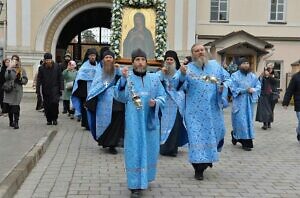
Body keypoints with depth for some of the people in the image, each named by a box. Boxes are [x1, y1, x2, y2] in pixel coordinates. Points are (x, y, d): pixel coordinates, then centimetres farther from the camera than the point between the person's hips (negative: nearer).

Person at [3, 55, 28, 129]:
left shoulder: (22, 70, 8)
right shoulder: (8, 69, 10)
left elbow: (25, 80, 6)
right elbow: (6, 77, -6)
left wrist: (20, 79, -13)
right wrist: (9, 69, -17)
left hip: (17, 91, -2)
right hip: (8, 90, 2)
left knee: (15, 107, -11)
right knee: (8, 106, 5)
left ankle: (16, 123, -7)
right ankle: (11, 121, 23)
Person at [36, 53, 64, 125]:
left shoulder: (57, 67, 2)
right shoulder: (41, 68, 3)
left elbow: (60, 78, 4)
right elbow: (39, 80, 4)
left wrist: (61, 88, -3)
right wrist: (38, 90, -1)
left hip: (55, 89, -2)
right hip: (45, 90, 2)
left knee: (55, 102, -15)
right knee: (46, 105, 3)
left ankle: (54, 118, 2)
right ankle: (49, 120, 16)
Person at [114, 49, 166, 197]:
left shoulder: (154, 78, 7)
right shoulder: (127, 78, -1)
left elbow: (162, 96, 7)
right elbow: (120, 97, -12)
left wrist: (156, 102, -15)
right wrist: (123, 79, -24)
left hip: (151, 120, 3)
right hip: (133, 122, -3)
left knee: (149, 150, 13)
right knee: (135, 151, -3)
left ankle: (145, 177, 34)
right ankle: (135, 185, 2)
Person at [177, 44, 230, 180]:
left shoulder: (215, 65, 7)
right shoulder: (188, 68, -3)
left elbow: (227, 79, 13)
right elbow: (180, 85, -16)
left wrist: (224, 86, -8)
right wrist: (182, 75, -36)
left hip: (213, 110, 3)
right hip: (196, 111, -3)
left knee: (214, 133, 14)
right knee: (197, 136, -2)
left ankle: (208, 158, 41)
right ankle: (199, 169, 6)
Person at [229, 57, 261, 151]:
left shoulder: (253, 76, 10)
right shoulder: (235, 76, -3)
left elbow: (258, 86, 5)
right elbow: (233, 89, -11)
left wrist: (253, 90, -18)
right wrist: (245, 90, -20)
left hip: (249, 102, 5)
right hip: (239, 102, -4)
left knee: (248, 121, 6)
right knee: (240, 121, -6)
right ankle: (246, 143, 7)